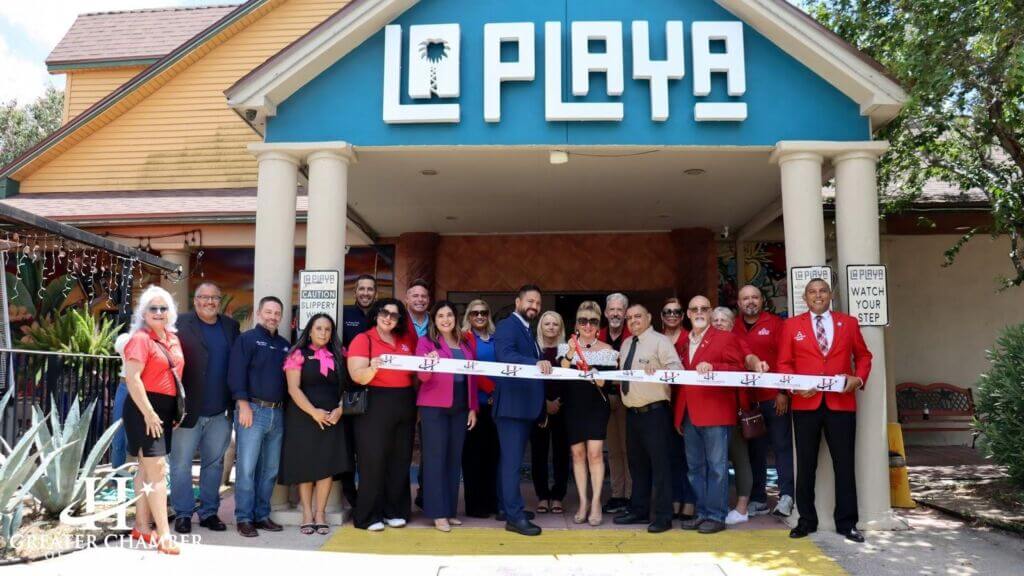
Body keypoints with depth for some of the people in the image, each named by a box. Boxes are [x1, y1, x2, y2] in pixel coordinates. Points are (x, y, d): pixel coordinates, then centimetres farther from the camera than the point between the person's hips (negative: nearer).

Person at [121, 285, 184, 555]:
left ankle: (141, 527, 23)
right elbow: (132, 379, -19)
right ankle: (163, 535, -10)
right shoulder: (140, 339, -11)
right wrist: (149, 413, -22)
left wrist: (177, 411, 15)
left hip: (166, 410, 8)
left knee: (147, 469, 14)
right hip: (144, 409, -8)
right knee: (156, 469, -11)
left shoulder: (173, 339, 12)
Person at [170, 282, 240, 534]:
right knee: (181, 464, 6)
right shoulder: (180, 324, -4)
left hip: (220, 412, 4)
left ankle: (209, 512, 23)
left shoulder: (231, 326, 8)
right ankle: (182, 514, 17)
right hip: (188, 409, -3)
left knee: (214, 463, 12)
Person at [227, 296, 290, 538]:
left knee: (270, 469, 9)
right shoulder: (246, 339, 1)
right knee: (246, 467, -5)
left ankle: (261, 515, 17)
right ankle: (244, 518, 3)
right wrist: (244, 405, -16)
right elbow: (236, 373, -8)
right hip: (253, 409, -6)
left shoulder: (284, 345, 18)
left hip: (278, 413, 6)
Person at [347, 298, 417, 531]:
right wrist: (373, 368, -34)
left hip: (405, 404, 6)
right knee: (373, 460, -3)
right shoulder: (363, 339, -4)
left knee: (400, 460, 9)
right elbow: (358, 376, -14)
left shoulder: (405, 341, 12)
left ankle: (394, 511, 20)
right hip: (374, 404, -6)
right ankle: (368, 516, 5)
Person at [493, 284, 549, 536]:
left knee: (511, 460, 16)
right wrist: (536, 362, -39)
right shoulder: (507, 326, -10)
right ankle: (515, 516, -4)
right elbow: (505, 355, -28)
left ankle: (508, 508, 25)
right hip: (512, 405, -10)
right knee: (512, 461, -7)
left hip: (526, 406, 10)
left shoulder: (528, 332, 20)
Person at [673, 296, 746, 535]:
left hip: (715, 413, -6)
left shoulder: (726, 338, 1)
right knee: (695, 467, 11)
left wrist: (712, 367, -21)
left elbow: (738, 369, -6)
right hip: (689, 414, 6)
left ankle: (716, 516, 5)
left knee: (716, 466, -1)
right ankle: (702, 513, 20)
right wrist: (678, 414, 9)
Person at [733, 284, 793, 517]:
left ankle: (786, 496, 7)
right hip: (747, 400, 3)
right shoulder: (734, 330, 8)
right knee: (755, 450, 9)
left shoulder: (775, 324, 1)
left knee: (782, 446, 0)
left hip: (775, 398, -3)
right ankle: (758, 500, 16)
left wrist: (783, 392, -9)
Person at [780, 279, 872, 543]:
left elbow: (863, 355, 14)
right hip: (805, 404, 0)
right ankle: (806, 521, 20)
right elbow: (783, 363, 4)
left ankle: (846, 523, 16)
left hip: (841, 403, 0)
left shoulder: (849, 322, 8)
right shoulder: (792, 325, 6)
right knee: (806, 465, 8)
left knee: (844, 464, 5)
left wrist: (859, 378, -4)